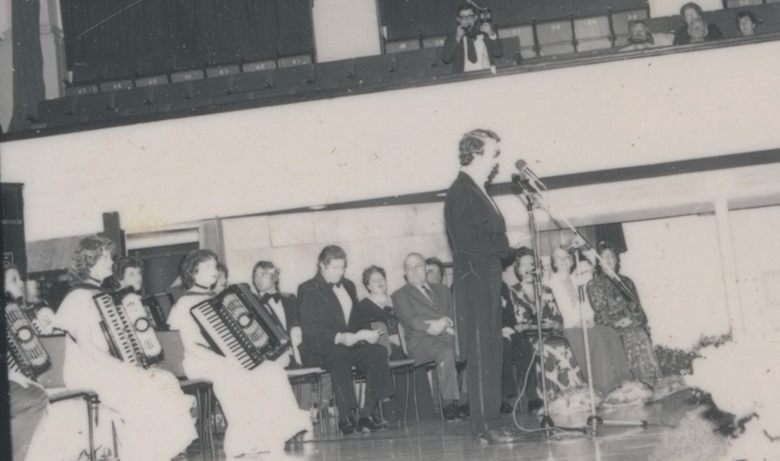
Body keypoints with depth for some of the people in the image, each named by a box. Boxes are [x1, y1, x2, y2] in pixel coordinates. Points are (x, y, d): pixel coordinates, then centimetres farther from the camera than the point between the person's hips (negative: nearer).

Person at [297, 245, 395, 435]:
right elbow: (308, 328, -13)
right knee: (340, 355, -39)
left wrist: (366, 332, -1)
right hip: (318, 348, -6)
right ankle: (346, 418, -37)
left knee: (378, 352, -24)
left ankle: (367, 414, -25)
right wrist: (339, 337, -27)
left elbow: (358, 318, 24)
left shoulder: (348, 286, 22)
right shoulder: (308, 290, -1)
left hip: (350, 343, 6)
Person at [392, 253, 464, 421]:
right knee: (447, 352, -37)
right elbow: (411, 320, -2)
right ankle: (449, 404, -35)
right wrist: (433, 326, -13)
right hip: (421, 340, -4)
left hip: (449, 336, 4)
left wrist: (445, 322, -6)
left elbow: (455, 314, 16)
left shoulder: (442, 290, 28)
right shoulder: (400, 295, 14)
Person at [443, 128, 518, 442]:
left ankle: (488, 422, 17)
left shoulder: (477, 192, 18)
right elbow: (469, 242, -20)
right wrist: (506, 243, -10)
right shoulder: (461, 193, -12)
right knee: (482, 355, -7)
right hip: (474, 283, -10)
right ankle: (485, 425, -3)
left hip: (487, 283, 10)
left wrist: (506, 245, 3)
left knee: (490, 354, 11)